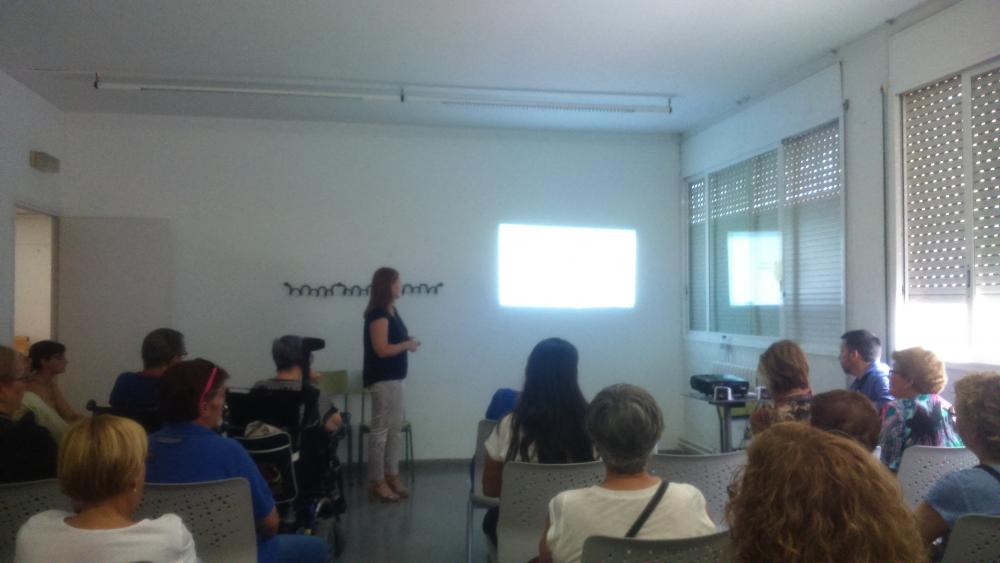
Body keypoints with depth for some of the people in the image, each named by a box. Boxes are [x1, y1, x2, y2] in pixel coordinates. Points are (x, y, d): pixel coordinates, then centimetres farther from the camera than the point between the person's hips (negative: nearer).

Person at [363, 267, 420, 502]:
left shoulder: (391, 310, 12)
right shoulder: (378, 314, -17)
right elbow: (382, 349, -22)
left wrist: (408, 341, 3)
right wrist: (408, 344, -11)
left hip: (394, 377, 10)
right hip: (382, 379, -10)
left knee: (395, 428, 14)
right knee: (380, 430, -2)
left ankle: (392, 476, 23)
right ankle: (376, 482, 7)